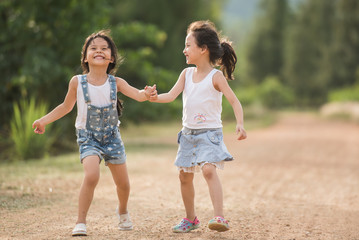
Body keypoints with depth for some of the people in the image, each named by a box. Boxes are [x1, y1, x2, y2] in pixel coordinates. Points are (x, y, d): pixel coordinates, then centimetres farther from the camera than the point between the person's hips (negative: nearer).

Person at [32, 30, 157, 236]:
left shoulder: (116, 83, -6)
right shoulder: (78, 82, -8)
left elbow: (138, 95, -19)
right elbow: (67, 106, 7)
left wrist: (146, 94, -42)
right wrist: (43, 121, 3)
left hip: (112, 136, 2)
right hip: (88, 137, -2)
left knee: (123, 183, 10)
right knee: (91, 175, -27)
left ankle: (123, 211, 43)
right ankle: (81, 222, -16)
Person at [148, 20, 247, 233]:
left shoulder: (216, 76, -9)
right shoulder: (187, 74, 7)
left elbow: (234, 101, -12)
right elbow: (171, 95, -2)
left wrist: (240, 124, -27)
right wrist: (155, 98, -22)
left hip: (210, 133, -6)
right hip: (189, 133, 6)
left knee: (209, 169, -25)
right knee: (185, 175, 10)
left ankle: (219, 217, -27)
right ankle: (191, 218, 27)